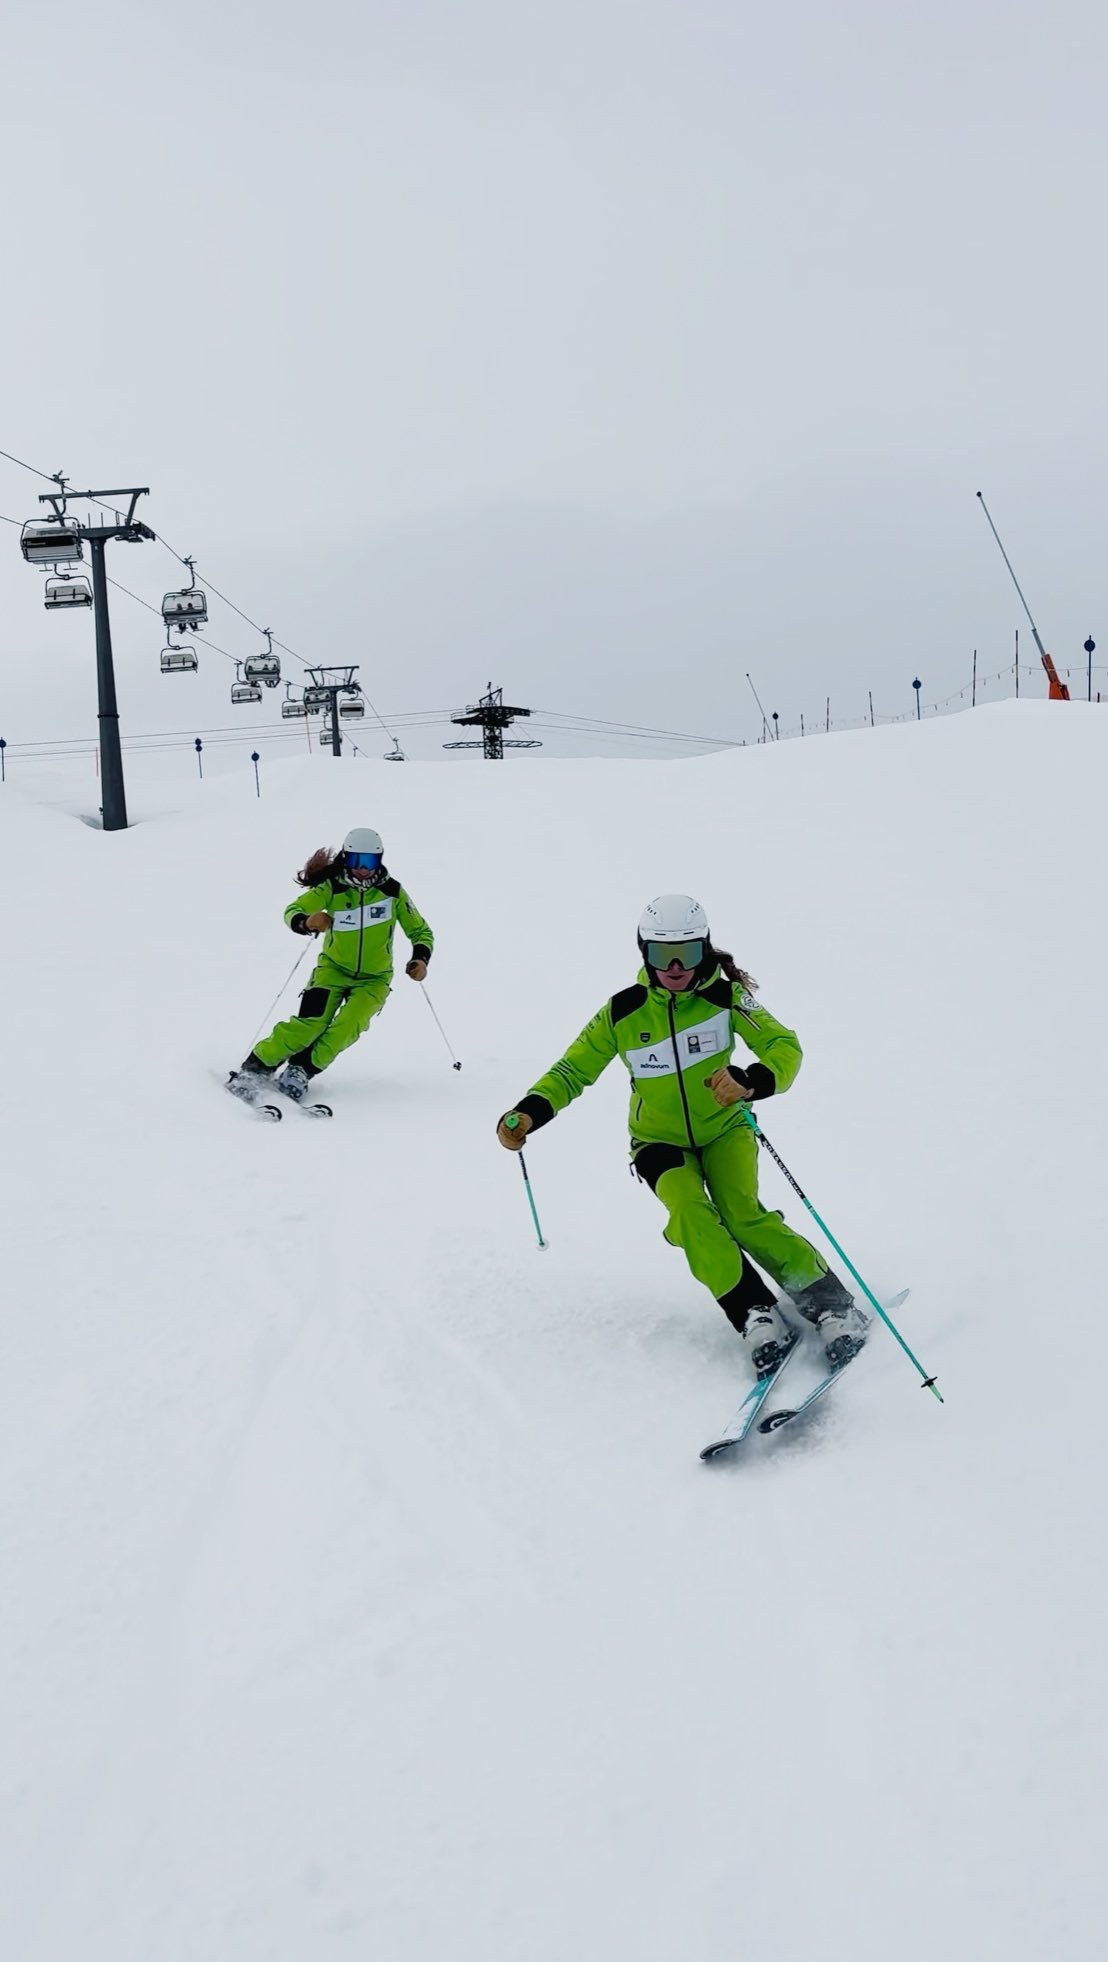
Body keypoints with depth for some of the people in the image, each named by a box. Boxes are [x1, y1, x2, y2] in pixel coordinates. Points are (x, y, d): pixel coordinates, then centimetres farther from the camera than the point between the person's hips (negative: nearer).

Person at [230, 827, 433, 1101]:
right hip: (334, 967, -1)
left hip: (374, 978, 1)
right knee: (311, 1022, -21)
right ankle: (254, 1068, -12)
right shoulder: (332, 887, -11)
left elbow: (421, 931, -1)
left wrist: (420, 959, -20)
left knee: (349, 1026, -26)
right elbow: (292, 911, -15)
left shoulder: (392, 891, -10)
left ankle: (302, 1069, -14)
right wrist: (306, 922, -38)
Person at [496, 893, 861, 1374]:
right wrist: (529, 1112, -24)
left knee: (742, 1215, -24)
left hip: (723, 1128, -1)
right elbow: (573, 1071, -6)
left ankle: (829, 1301, -13)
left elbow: (785, 1047, -23)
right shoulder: (623, 1012, -11)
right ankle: (756, 1316, -24)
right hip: (660, 1139, 1)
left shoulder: (726, 996, -15)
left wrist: (753, 1080, -45)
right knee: (688, 1211, -27)